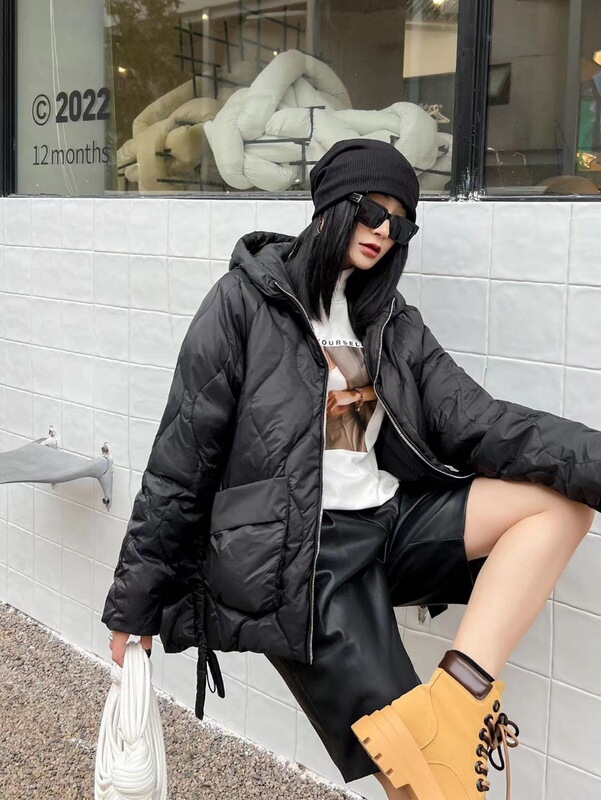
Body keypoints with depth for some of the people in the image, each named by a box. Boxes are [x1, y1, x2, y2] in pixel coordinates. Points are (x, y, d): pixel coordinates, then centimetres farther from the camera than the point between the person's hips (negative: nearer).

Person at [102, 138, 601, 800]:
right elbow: (182, 457, -3)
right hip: (293, 555, -6)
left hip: (387, 521, 6)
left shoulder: (394, 322, 13)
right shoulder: (245, 302, -3)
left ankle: (459, 691, -23)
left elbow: (476, 420, 0)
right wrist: (133, 603, -1)